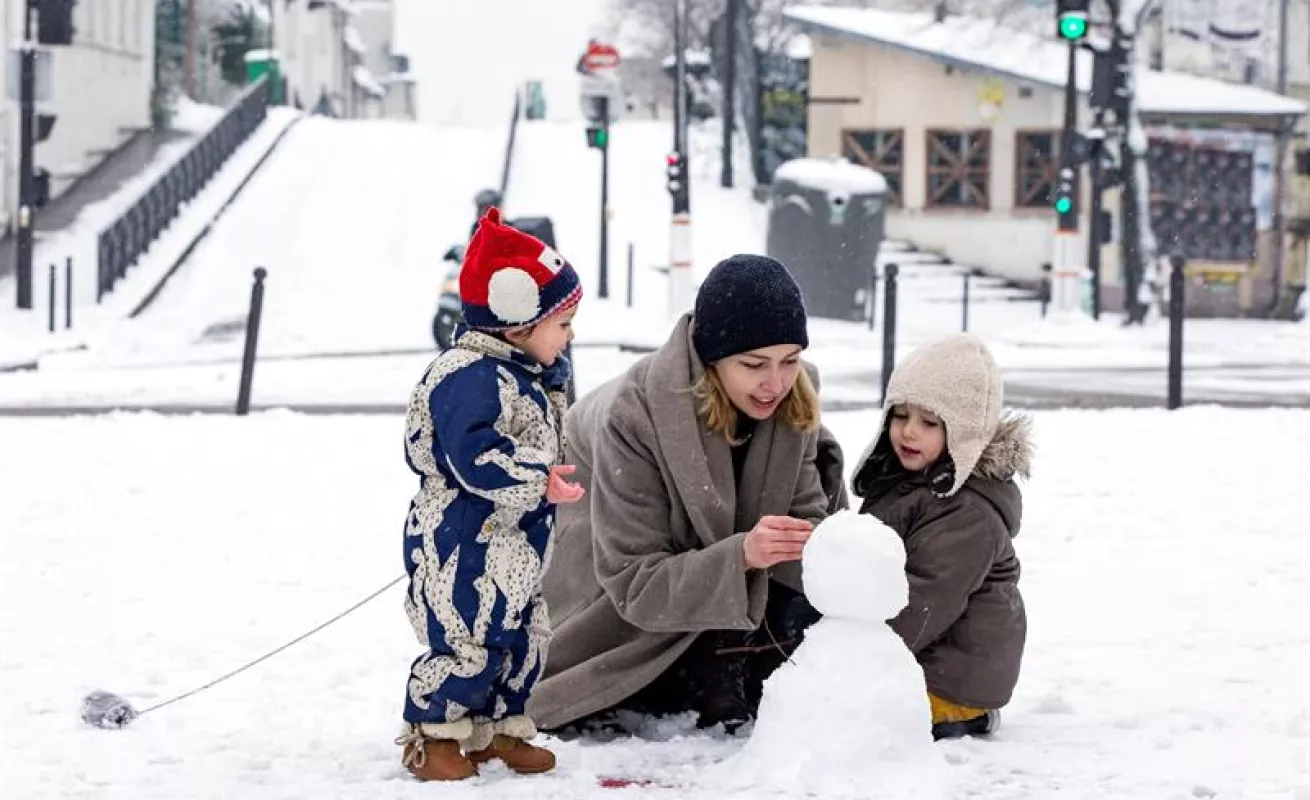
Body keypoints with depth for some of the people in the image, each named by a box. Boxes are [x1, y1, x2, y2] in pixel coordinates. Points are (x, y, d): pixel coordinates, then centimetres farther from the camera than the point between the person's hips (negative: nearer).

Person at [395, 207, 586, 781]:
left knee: (522, 637, 15)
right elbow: (477, 457, -31)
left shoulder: (531, 374, 11)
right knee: (466, 638, -7)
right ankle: (432, 734, 7)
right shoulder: (470, 377, -22)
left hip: (515, 548, 10)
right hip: (462, 544, -10)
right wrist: (538, 481, -30)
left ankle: (497, 729, 27)